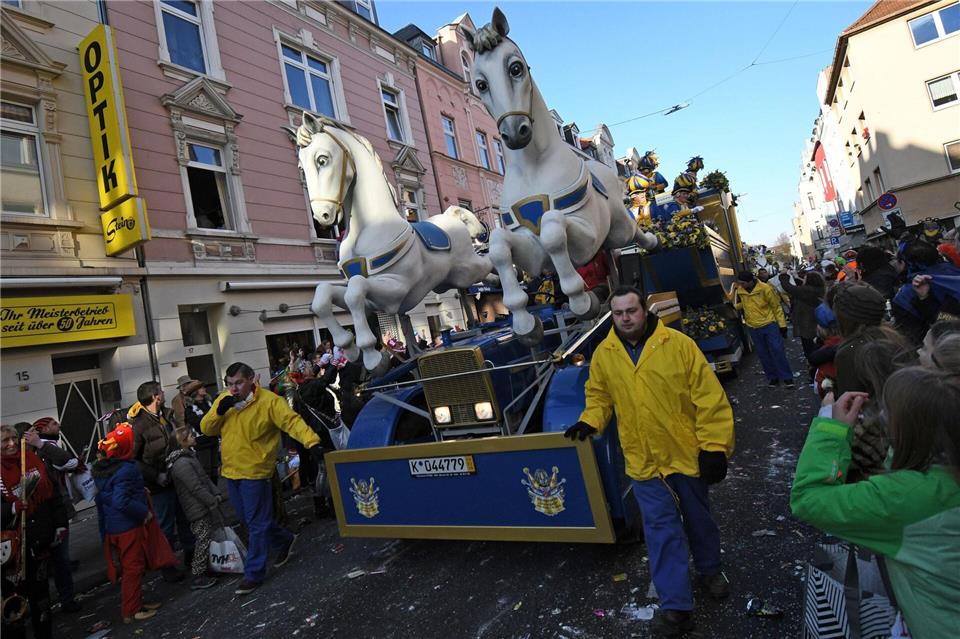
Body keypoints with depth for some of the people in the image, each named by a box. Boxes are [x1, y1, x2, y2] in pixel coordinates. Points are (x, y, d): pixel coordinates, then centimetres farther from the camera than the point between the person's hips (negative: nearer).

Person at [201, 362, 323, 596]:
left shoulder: (268, 401, -16)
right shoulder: (223, 400, 3)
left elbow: (292, 421, -25)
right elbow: (206, 429, 4)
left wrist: (311, 442, -40)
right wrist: (219, 411, -16)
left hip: (254, 472, -7)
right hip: (231, 472, 7)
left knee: (256, 524, 1)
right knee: (249, 519, 20)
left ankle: (254, 573, 14)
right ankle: (284, 539, 40)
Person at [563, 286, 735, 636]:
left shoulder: (679, 344, -13)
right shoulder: (604, 354, -4)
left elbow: (709, 397, -12)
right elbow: (599, 395, 10)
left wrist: (714, 446, -14)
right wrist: (590, 421, -9)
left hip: (686, 452, 0)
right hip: (643, 461, 1)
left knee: (698, 518, 22)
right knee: (662, 529, 5)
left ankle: (710, 569, 49)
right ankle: (676, 606, 18)